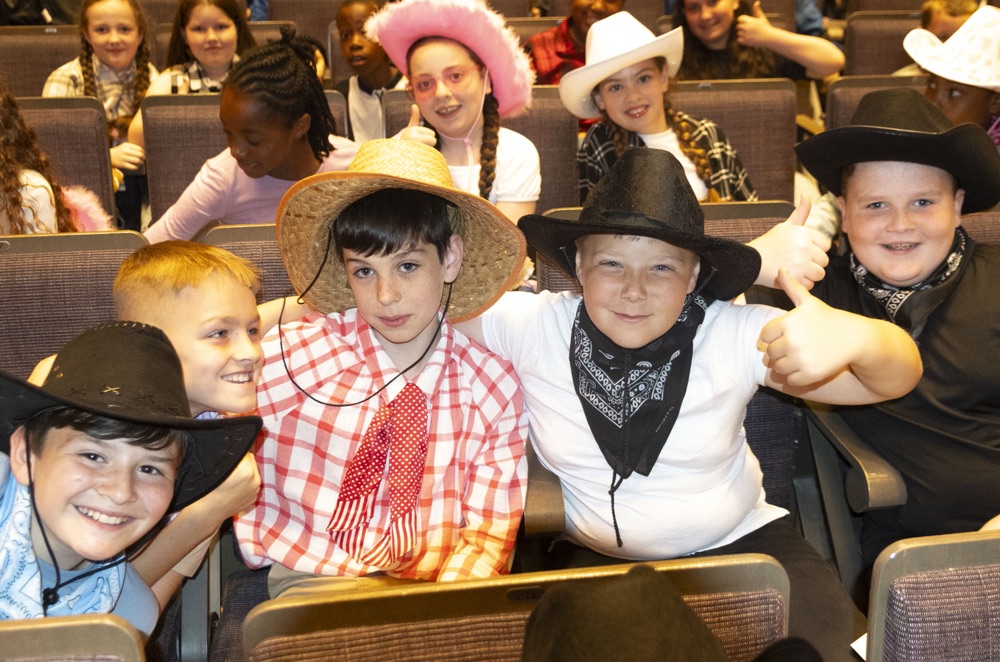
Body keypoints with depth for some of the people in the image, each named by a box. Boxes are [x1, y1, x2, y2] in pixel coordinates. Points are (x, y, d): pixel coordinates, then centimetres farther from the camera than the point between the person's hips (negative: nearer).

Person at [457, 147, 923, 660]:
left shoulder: (736, 335, -12)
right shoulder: (533, 327, -10)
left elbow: (894, 379, -13)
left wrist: (853, 335, -37)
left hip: (741, 542, 1)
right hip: (596, 557, 0)